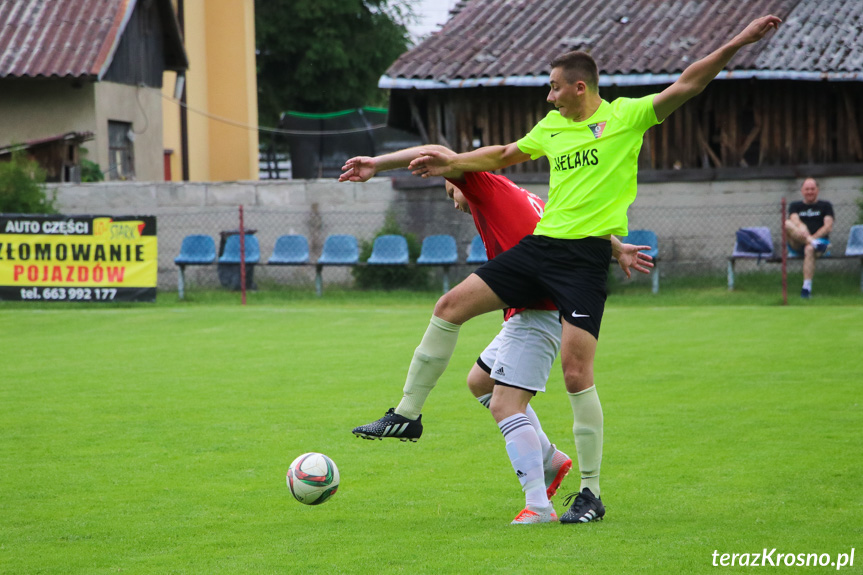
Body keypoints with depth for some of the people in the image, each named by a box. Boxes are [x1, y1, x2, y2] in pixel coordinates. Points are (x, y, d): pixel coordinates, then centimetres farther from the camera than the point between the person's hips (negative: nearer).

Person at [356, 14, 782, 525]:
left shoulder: (625, 116, -1)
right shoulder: (552, 126, 16)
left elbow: (686, 86, -9)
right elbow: (504, 156, 33)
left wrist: (737, 44, -18)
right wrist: (452, 163, 32)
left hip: (586, 256, -6)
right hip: (538, 247, 7)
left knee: (576, 371, -13)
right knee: (451, 305, 0)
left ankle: (591, 494, -1)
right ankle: (408, 414, 13)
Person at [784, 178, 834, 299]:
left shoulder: (825, 206, 18)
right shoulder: (795, 206, 21)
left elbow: (828, 227, 2)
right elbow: (795, 220, -3)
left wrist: (813, 237, -17)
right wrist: (802, 229, -28)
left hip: (820, 239, -2)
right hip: (797, 246, 2)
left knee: (809, 249, -40)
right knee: (787, 224, -27)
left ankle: (807, 288, -46)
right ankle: (813, 243, -49)